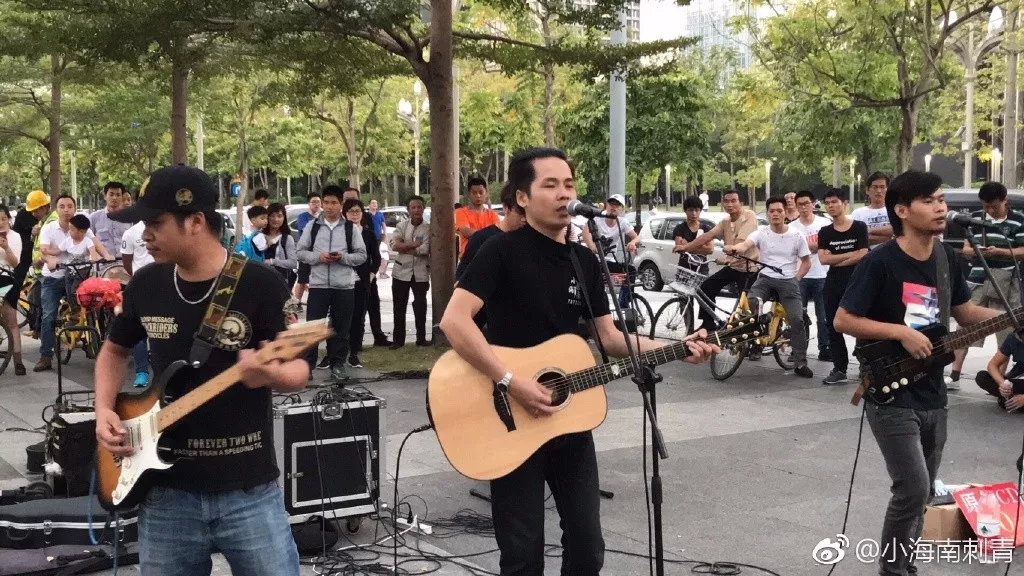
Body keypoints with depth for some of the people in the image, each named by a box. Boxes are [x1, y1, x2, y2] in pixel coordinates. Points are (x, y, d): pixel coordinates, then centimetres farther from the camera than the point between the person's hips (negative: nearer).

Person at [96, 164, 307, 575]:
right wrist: (104, 409, 4)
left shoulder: (259, 284, -11)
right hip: (167, 490, 4)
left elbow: (298, 369, -7)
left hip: (249, 489, -4)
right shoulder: (146, 284, 4)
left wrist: (270, 373, -30)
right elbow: (115, 350, 20)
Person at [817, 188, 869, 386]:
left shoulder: (859, 227, -2)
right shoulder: (825, 232, 8)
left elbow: (862, 256, -12)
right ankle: (840, 370, 11)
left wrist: (836, 259, -7)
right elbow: (823, 259, -4)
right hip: (833, 285, 5)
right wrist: (850, 254, -9)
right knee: (833, 327, 5)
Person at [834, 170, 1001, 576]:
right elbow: (843, 321, -14)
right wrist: (902, 333, -20)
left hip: (932, 396, 7)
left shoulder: (947, 259, 5)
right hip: (890, 396, -7)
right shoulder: (879, 263, -16)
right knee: (913, 489, -13)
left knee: (923, 493, 14)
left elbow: (965, 312, 17)